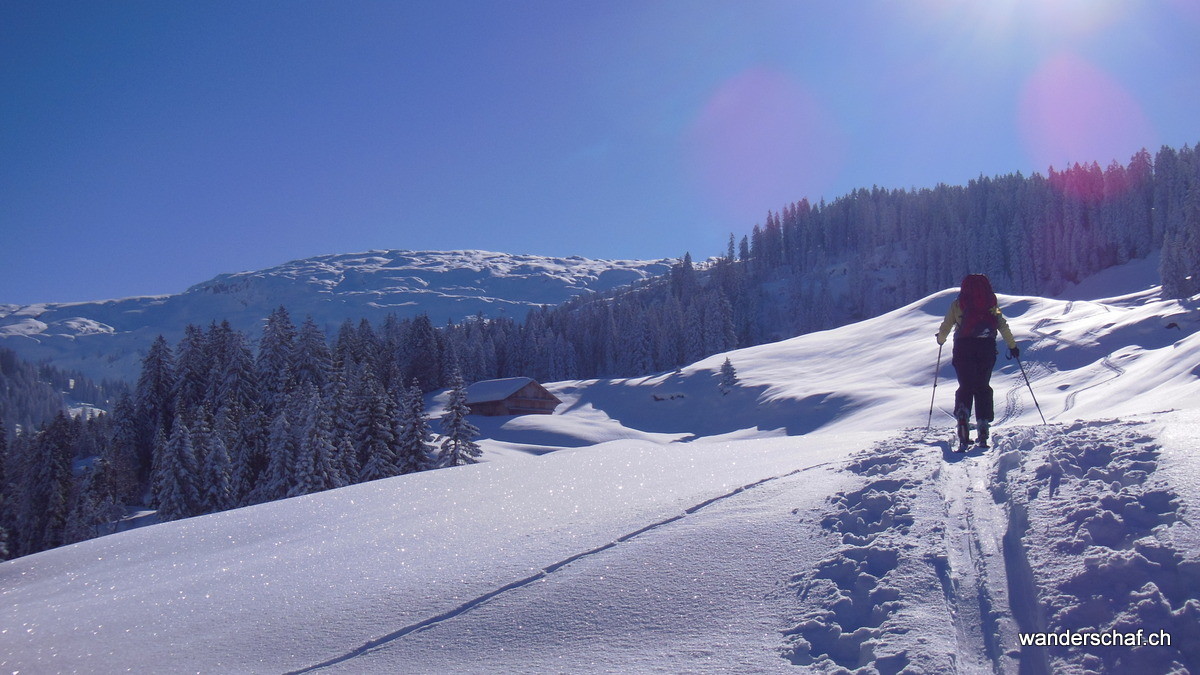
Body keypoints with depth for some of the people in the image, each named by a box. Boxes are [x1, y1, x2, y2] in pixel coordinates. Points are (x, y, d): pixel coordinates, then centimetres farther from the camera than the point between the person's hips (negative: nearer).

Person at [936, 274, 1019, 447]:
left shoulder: (957, 304, 8)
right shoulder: (991, 304, 10)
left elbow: (946, 326, 11)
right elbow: (1003, 325, 8)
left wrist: (940, 339, 31)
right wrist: (1012, 346, 15)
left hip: (963, 347, -1)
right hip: (986, 348, 1)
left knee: (965, 386, 3)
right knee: (983, 386, 9)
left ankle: (962, 414, -22)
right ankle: (983, 423, -1)